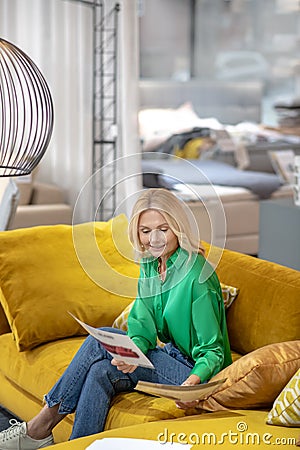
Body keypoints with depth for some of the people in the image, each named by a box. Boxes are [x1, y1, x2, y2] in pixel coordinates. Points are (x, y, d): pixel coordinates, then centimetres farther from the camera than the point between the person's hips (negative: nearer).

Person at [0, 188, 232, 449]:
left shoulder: (196, 275, -21)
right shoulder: (150, 265, 3)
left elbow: (213, 350, -18)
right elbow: (143, 327, -3)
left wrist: (195, 381, -38)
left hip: (199, 371, -7)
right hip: (173, 355, 7)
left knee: (101, 341, -19)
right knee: (101, 371, -19)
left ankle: (41, 428, -10)